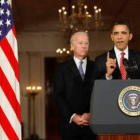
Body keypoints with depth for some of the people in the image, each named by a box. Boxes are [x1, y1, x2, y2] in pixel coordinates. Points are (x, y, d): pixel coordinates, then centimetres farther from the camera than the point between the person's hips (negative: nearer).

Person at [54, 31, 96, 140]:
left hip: (92, 124, 1)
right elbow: (59, 95, 0)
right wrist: (72, 116, -10)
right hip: (71, 124, -1)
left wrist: (92, 114, -9)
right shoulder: (63, 68, 6)